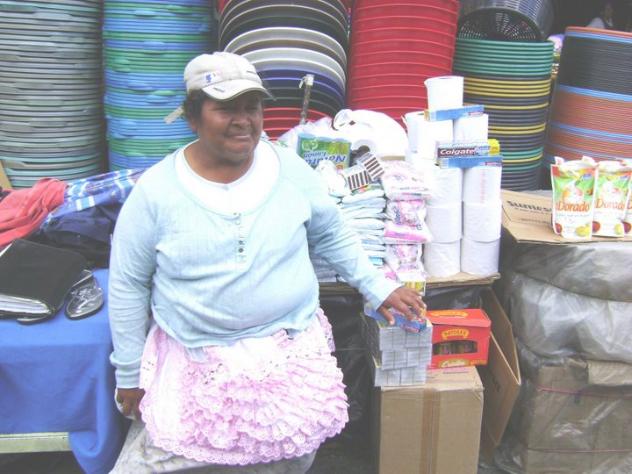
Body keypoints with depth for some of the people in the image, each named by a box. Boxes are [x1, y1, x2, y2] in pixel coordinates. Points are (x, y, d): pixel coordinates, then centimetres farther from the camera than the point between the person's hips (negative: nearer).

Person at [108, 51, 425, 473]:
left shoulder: (291, 170, -4)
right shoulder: (155, 191, -9)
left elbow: (333, 236, 12)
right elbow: (128, 285, -1)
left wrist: (377, 288, 6)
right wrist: (129, 372, 2)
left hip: (292, 347, 2)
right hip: (196, 359, -1)